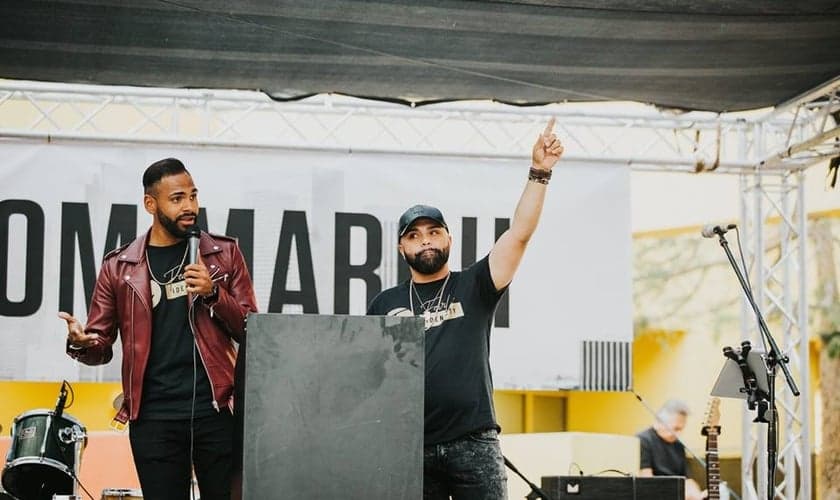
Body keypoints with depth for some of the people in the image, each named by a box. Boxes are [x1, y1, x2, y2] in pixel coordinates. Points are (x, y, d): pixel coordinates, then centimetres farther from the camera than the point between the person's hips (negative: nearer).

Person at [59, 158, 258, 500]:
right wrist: (81, 343, -15)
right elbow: (101, 347, 9)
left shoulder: (223, 253, 7)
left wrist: (213, 293, -11)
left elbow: (251, 331, 6)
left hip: (216, 410, 0)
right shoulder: (119, 266, 6)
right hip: (154, 418, 0)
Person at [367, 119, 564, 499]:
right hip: (410, 447, 2)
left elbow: (520, 233, -2)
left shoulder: (474, 287, 9)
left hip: (473, 443, -2)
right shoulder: (385, 304, 14)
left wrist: (539, 173, -11)